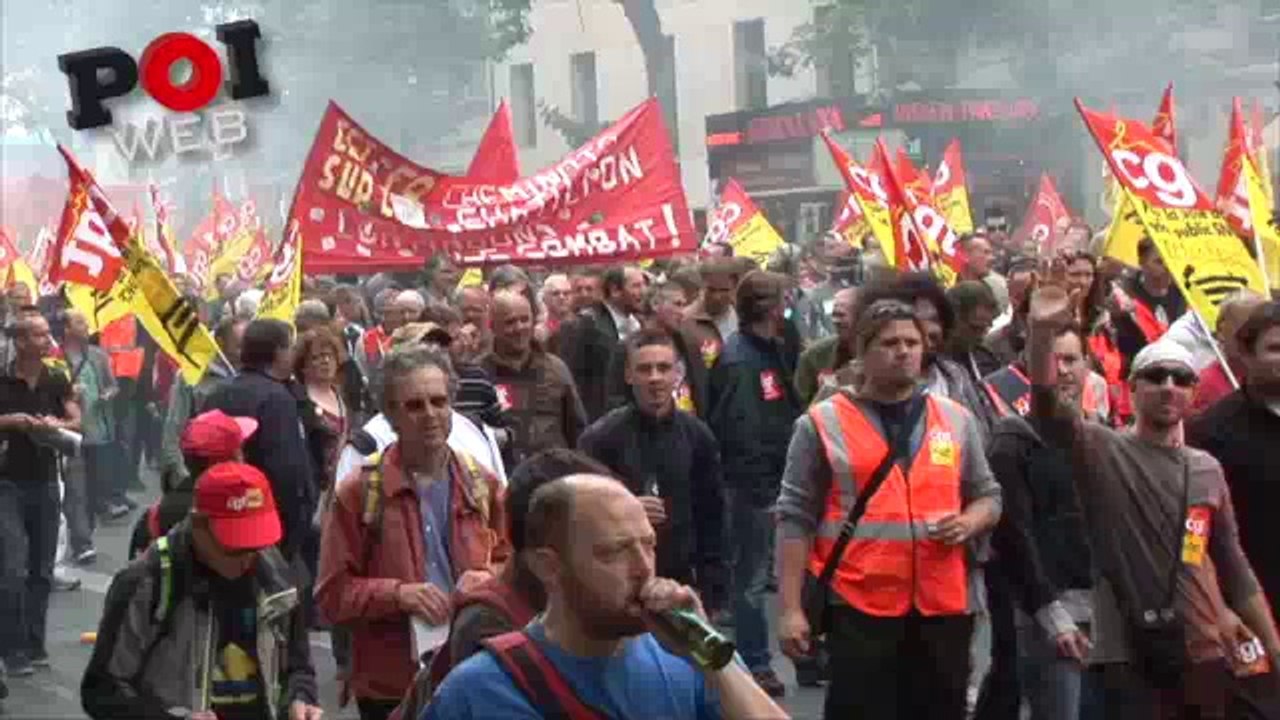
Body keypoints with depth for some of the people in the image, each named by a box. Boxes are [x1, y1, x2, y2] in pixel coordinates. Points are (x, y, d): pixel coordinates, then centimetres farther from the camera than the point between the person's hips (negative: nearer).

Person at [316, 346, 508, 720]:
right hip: (390, 688, -3)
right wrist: (397, 594, -20)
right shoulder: (358, 492, -3)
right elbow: (332, 594, -5)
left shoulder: (482, 485, 7)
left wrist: (489, 577, -6)